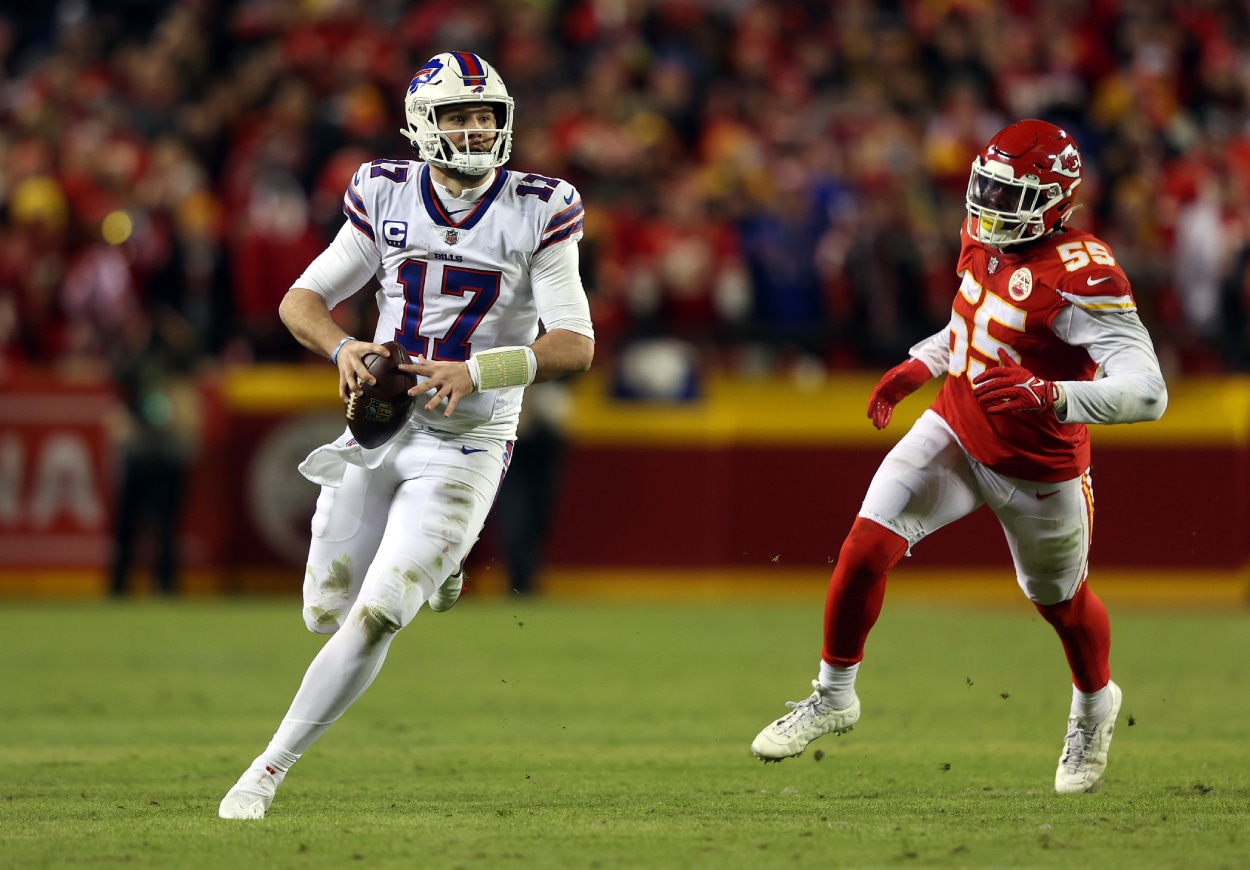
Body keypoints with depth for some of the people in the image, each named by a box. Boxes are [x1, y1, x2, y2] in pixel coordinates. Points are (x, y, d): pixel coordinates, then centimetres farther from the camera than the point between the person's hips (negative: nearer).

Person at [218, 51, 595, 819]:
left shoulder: (539, 214, -8)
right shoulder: (388, 199, 0)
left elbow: (575, 345, -14)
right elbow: (301, 300, 4)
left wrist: (476, 372, -29)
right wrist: (342, 346, -19)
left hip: (465, 446, -4)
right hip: (377, 434, 4)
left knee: (372, 624, -14)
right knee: (327, 613, 10)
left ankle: (267, 774, -4)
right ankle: (430, 568, 42)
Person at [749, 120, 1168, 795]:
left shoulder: (1081, 277, -30)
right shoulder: (984, 240, -6)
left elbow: (1147, 391, -37)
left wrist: (1050, 397, -49)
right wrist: (915, 368, 7)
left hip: (1036, 469, -5)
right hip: (954, 431, 5)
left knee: (1059, 602, 18)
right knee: (867, 545, -11)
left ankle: (1094, 708, 50)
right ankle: (833, 696, 9)